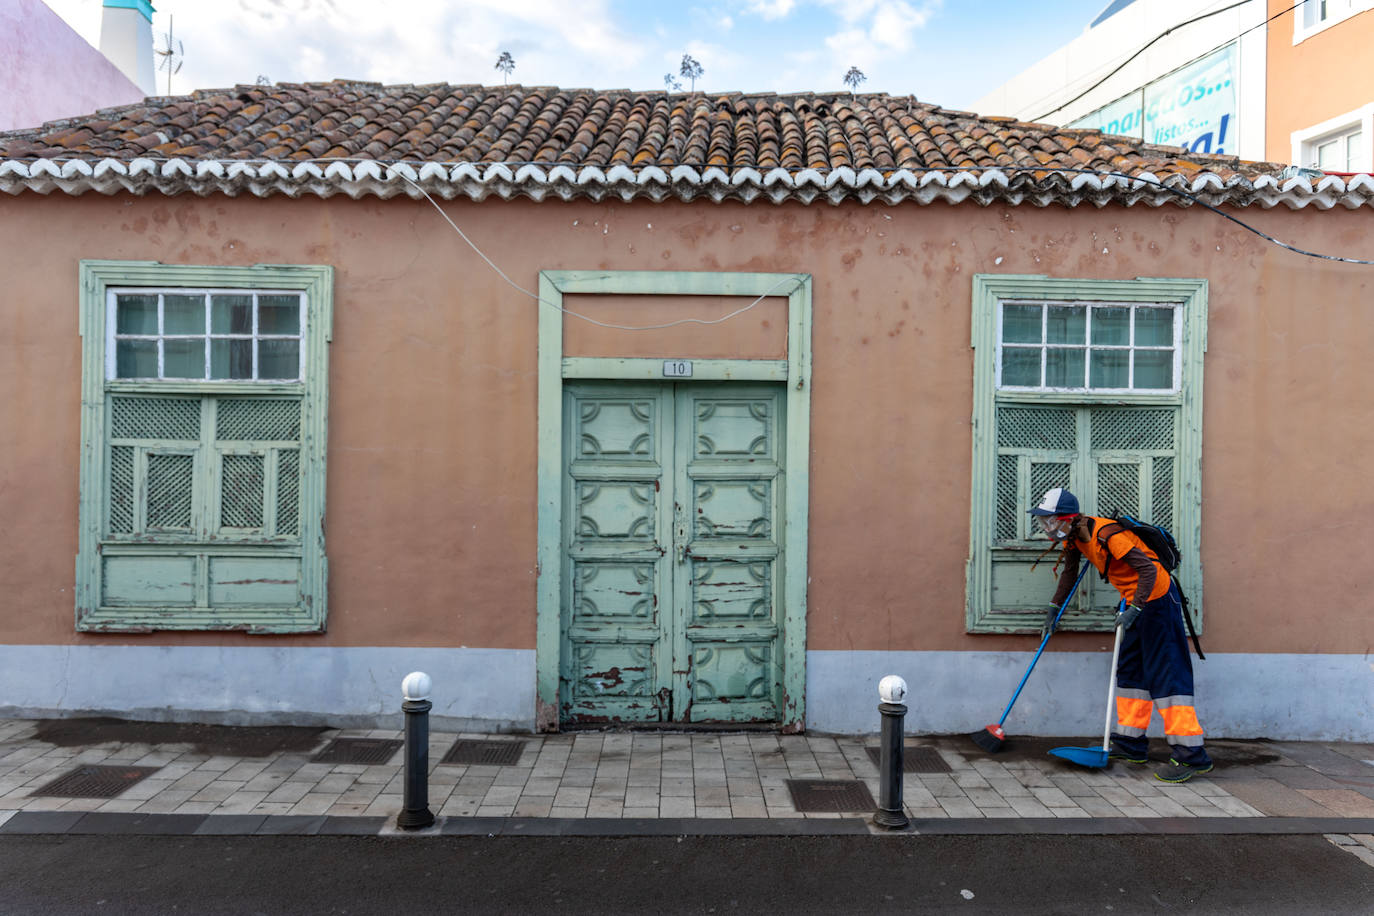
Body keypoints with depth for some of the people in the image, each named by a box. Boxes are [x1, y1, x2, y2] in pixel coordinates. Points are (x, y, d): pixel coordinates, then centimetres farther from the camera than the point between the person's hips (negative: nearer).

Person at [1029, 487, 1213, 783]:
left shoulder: (1106, 534, -26)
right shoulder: (1074, 537, 4)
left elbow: (1148, 569, -30)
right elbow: (1070, 571, 21)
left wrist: (1134, 609, -34)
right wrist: (1055, 607, 23)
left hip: (1156, 598, -10)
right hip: (1134, 600, 10)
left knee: (1166, 674, -11)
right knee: (1129, 670, 13)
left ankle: (1192, 757, -10)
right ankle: (1132, 745, 22)